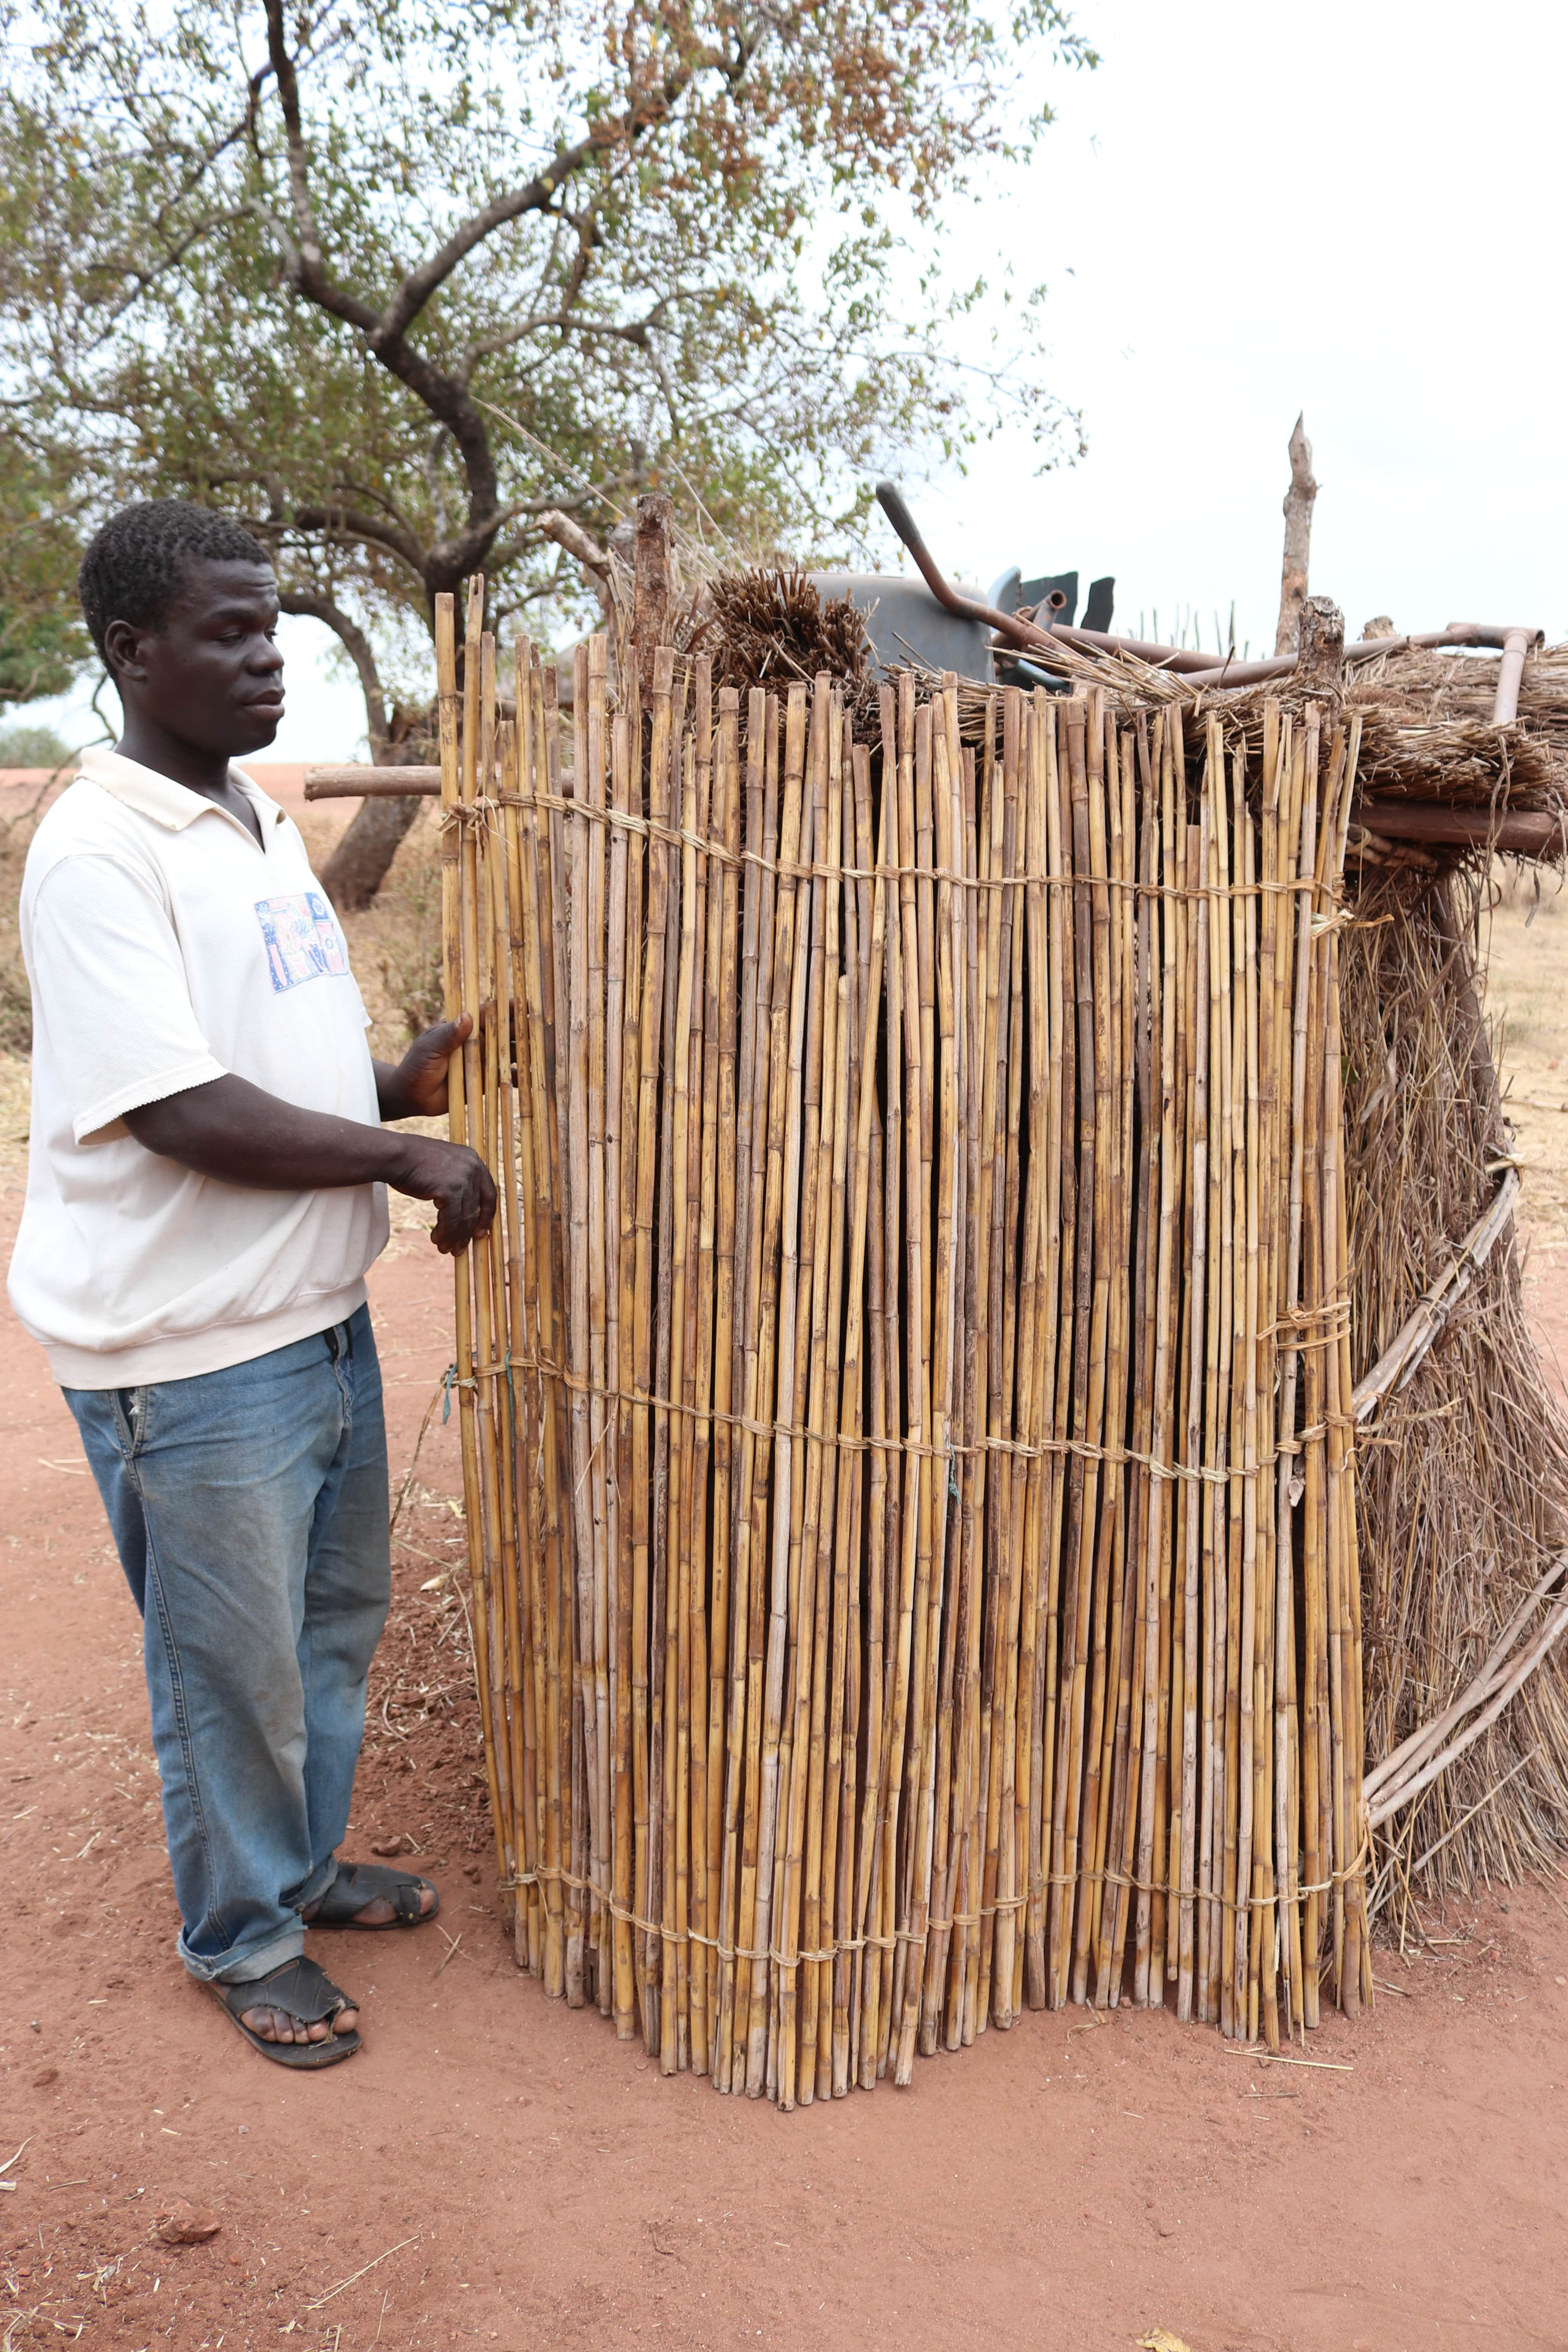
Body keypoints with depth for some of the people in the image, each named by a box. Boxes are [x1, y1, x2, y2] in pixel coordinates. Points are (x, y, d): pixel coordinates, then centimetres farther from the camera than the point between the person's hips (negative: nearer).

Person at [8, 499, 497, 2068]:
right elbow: (190, 1114, -24)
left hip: (318, 1315, 9)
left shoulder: (257, 819, 10)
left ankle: (305, 1865, 45)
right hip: (190, 1352, -9)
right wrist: (405, 1159, -15)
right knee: (233, 1670, 10)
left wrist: (398, 1084, 0)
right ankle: (244, 1937, 33)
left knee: (333, 1622, 23)